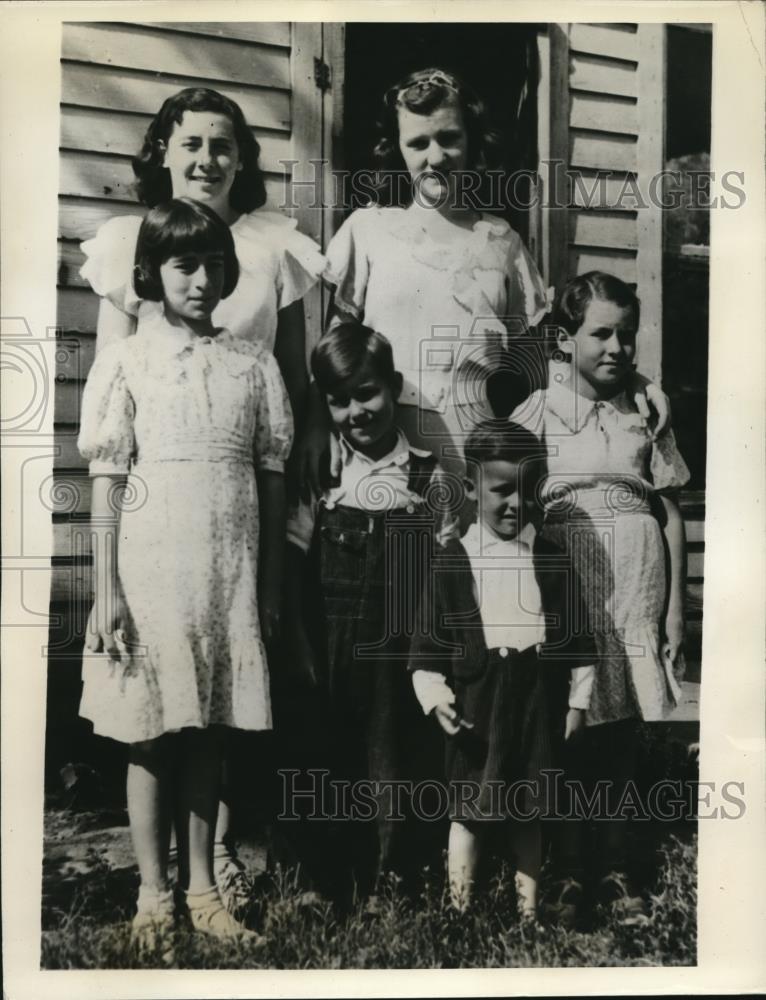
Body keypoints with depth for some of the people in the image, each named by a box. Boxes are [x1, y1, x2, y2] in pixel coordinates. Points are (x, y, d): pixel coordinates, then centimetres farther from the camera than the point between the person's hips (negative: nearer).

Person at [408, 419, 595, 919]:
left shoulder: (552, 559, 4)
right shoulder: (453, 560, -3)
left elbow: (576, 634, 8)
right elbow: (429, 640, -2)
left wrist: (576, 701, 6)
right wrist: (433, 693, -14)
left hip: (538, 697, 2)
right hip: (478, 701, -2)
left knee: (530, 811, 15)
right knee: (470, 811, 6)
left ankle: (529, 911, 30)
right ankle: (460, 913, 21)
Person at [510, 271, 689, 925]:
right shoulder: (540, 411, 3)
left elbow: (672, 511, 8)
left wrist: (675, 606, 4)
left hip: (636, 584, 2)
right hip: (565, 578, -2)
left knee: (622, 729, 7)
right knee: (570, 730, 2)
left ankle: (616, 867, 22)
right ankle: (567, 869, 17)